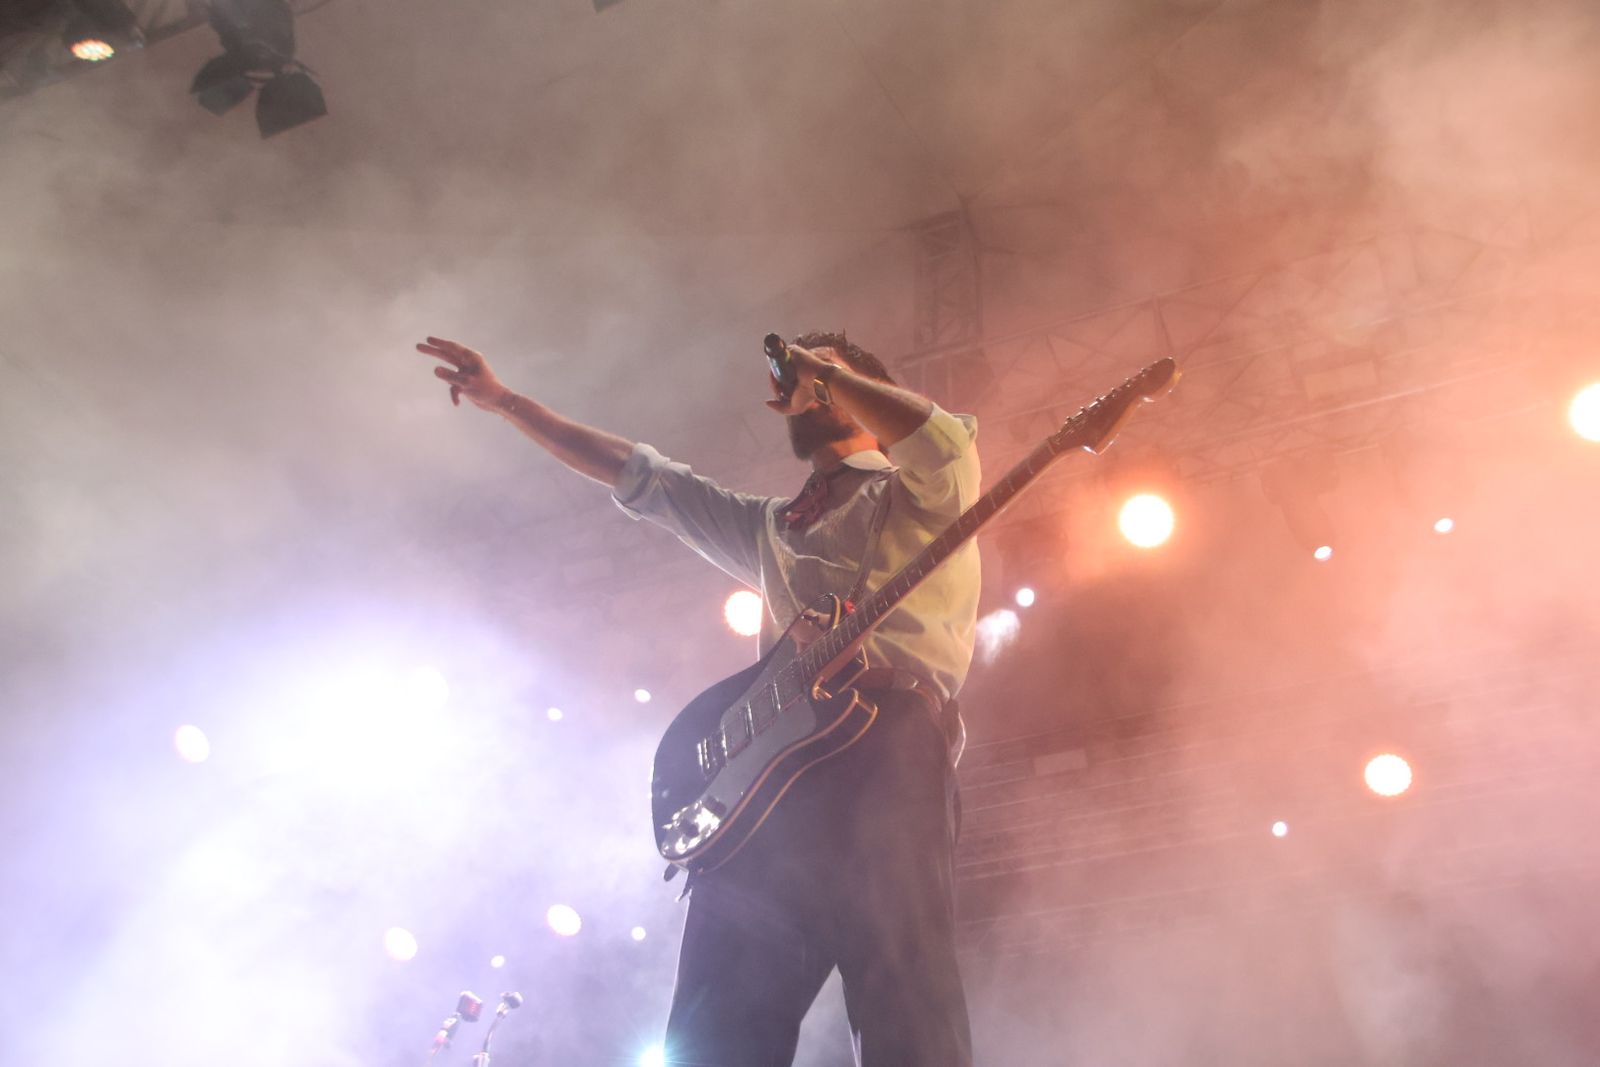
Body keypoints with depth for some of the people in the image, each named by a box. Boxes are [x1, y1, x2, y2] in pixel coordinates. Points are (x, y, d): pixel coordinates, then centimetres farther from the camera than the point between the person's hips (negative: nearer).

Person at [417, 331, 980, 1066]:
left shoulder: (925, 489, 19)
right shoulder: (770, 527, 35)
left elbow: (945, 437, -7)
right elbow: (639, 475, 38)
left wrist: (824, 371, 6)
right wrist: (502, 400, 38)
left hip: (889, 741, -6)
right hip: (773, 762, 6)